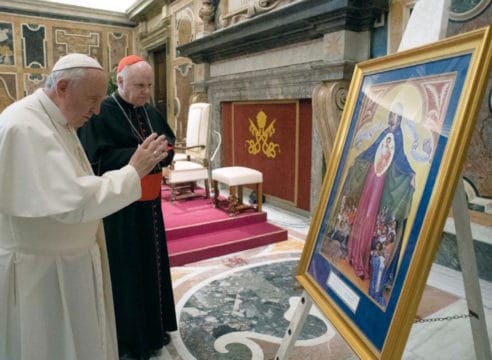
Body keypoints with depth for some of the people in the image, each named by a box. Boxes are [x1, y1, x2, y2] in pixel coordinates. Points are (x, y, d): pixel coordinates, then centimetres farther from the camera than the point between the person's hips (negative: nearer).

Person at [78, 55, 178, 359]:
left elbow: (169, 144, 12)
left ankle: (154, 326, 34)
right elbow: (98, 159, -18)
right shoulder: (101, 113, -11)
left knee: (152, 263, 16)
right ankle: (127, 335, 22)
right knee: (125, 270, 4)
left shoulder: (152, 113, 10)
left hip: (149, 203, 7)